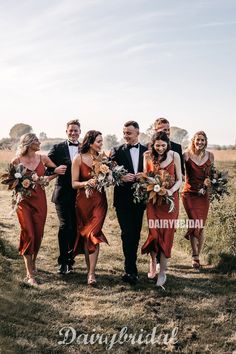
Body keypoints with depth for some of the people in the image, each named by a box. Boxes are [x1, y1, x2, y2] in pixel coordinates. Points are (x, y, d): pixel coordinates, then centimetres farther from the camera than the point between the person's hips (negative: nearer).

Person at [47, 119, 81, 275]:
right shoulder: (58, 148, 4)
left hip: (79, 194, 2)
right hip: (63, 193, -2)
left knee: (75, 228, 9)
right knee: (65, 226, -7)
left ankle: (70, 260, 23)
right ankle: (63, 262, 4)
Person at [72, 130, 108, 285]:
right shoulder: (78, 159, -3)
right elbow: (74, 183, -4)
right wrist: (87, 183, -22)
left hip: (99, 200, 1)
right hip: (83, 201, -1)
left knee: (93, 234, -9)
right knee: (85, 235, 8)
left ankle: (91, 273, -5)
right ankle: (90, 269, 22)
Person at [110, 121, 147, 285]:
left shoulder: (147, 151, 8)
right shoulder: (117, 151, 2)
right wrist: (122, 177, -20)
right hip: (123, 198, -3)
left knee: (136, 233, 10)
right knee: (127, 233, -7)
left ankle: (130, 267, 25)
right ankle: (131, 271, -5)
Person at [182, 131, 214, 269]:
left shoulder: (210, 155, 4)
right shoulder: (187, 155, -6)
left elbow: (212, 173, 15)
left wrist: (209, 181, -3)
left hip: (204, 194, 3)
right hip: (189, 193, -3)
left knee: (201, 226, 4)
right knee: (196, 224, -13)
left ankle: (197, 256, 17)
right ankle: (195, 256, 0)